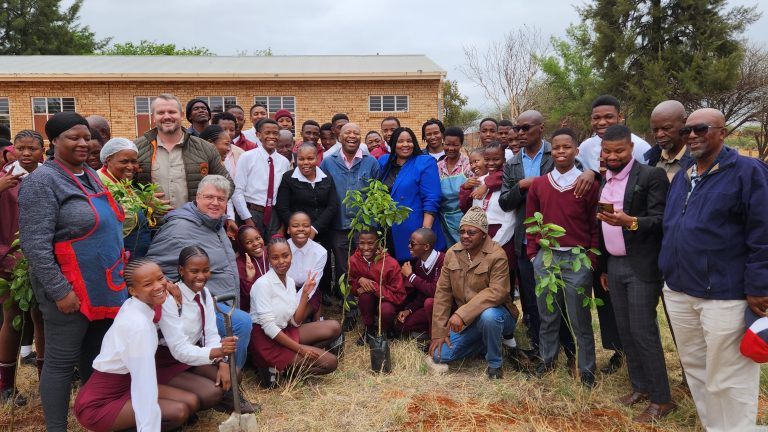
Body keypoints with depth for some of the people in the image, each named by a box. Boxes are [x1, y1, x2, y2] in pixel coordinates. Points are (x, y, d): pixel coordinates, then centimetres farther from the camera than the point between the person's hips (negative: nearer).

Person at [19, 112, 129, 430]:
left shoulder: (90, 175, 12)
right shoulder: (42, 181, -13)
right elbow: (35, 245, -20)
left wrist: (120, 272, 17)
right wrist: (59, 291, -21)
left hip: (104, 287, 8)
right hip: (70, 290, -8)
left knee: (96, 355, 18)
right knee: (62, 361, 3)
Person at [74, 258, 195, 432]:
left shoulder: (133, 305, -1)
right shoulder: (138, 323, -29)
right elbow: (144, 381, -32)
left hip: (125, 384, 9)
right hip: (99, 404, -9)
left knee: (191, 401, -2)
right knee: (179, 411, -21)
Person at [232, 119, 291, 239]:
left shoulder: (284, 162, 6)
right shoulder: (247, 157, -5)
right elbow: (237, 191, -8)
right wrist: (247, 219, -12)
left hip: (275, 215, 3)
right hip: (252, 213, -3)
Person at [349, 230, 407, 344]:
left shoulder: (391, 264, -24)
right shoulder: (353, 260, -15)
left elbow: (400, 296, -21)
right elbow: (349, 285, -2)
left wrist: (374, 287, -30)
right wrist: (359, 280, -26)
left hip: (387, 301, -2)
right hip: (367, 303, 2)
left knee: (386, 309, -36)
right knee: (365, 293, -32)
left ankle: (383, 331, 0)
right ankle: (369, 329, -7)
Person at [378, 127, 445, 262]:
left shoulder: (425, 163, -5)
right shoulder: (384, 161, 10)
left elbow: (431, 200, -12)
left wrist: (426, 230, -21)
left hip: (414, 234, -5)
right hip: (388, 232, 5)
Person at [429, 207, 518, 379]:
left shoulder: (497, 255, -19)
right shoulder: (452, 253, -3)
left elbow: (497, 292, -29)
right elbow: (442, 292, -3)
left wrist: (462, 313, -35)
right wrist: (439, 332, -6)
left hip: (494, 312, -5)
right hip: (464, 320, 5)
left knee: (488, 315, -39)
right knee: (440, 355, -9)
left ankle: (495, 364, -11)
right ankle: (486, 342, 15)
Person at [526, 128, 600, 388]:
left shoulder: (588, 185, -4)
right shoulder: (538, 185, 5)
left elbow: (596, 227, -1)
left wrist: (592, 260, -5)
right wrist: (533, 254, 5)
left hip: (577, 260, -3)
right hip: (545, 258, 3)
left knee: (580, 319, 7)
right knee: (547, 316, 14)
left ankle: (586, 370, 20)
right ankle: (547, 360, 29)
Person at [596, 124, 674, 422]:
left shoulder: (651, 176, -10)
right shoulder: (602, 181, 11)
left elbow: (660, 220, -16)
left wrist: (630, 221, -34)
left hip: (641, 266, -7)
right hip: (614, 266, 7)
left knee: (643, 331, -4)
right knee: (625, 331, 12)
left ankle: (661, 399, 10)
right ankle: (640, 387, 26)